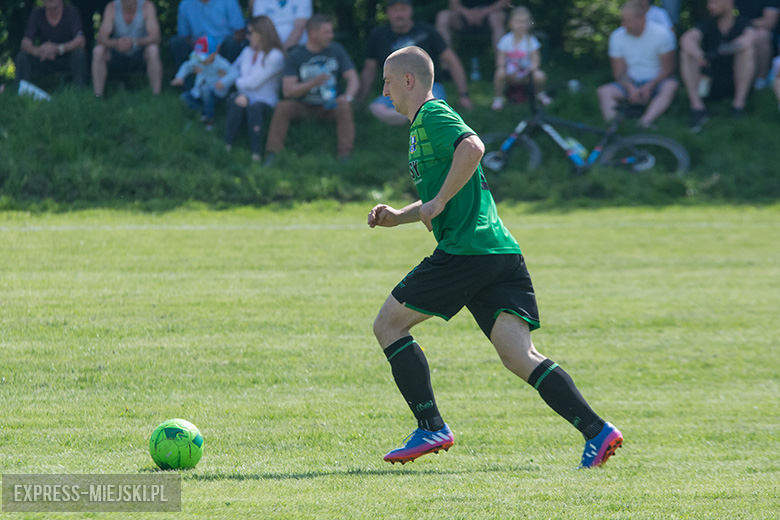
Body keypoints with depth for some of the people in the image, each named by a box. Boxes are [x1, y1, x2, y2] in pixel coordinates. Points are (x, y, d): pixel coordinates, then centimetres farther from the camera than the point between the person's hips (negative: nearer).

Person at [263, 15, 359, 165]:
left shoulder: (336, 50, 2)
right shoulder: (295, 56, -5)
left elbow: (353, 79, 0)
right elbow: (287, 90, -13)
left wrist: (347, 96, -23)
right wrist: (313, 83, -28)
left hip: (328, 106, 1)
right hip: (303, 106, -1)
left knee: (344, 108, -31)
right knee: (282, 107, -29)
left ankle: (345, 156, -36)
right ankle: (271, 155, -30)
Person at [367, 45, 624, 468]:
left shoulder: (432, 116, -2)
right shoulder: (424, 125, 28)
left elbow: (472, 148, -24)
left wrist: (437, 203, -17)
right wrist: (398, 217, 26)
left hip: (465, 251, -9)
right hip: (502, 254, 9)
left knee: (388, 324, 4)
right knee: (520, 357, -4)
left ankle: (431, 428, -1)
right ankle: (596, 430, -19)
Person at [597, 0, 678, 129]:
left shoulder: (661, 34, -10)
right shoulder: (617, 36, -1)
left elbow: (667, 69, -9)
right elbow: (619, 72, 0)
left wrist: (649, 87, -24)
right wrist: (631, 88, -20)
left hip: (655, 83, -3)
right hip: (631, 83, 3)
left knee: (670, 86, -36)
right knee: (604, 91, -24)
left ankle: (645, 122, -54)